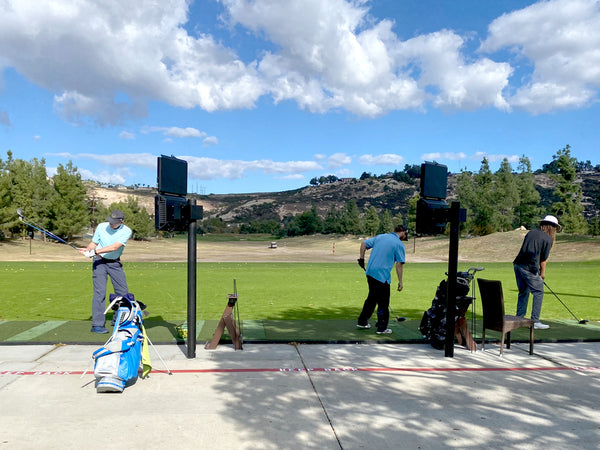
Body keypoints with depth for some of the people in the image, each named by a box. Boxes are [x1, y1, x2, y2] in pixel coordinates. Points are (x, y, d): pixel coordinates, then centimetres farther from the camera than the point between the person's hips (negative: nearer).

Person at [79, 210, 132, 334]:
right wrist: (87, 250, -16)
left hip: (115, 263, 1)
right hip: (99, 261, -1)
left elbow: (115, 247, -24)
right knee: (100, 292, -12)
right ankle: (97, 325, -8)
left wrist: (95, 251, -30)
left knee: (123, 292, 5)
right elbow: (94, 243, 5)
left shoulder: (126, 231, -12)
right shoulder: (101, 226, -5)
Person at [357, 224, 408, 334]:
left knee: (372, 298, 21)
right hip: (382, 276, -7)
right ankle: (382, 328, 11)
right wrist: (400, 282, -6)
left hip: (370, 272, 7)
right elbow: (399, 264, -10)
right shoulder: (399, 244, -6)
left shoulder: (380, 237, 11)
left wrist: (362, 258, 18)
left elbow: (364, 243, 12)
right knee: (383, 302, 5)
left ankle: (362, 322, 28)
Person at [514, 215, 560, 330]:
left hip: (518, 264, 7)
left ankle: (519, 319, 24)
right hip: (530, 268, -7)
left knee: (523, 292, 18)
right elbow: (543, 259, 0)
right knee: (538, 293, 4)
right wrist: (542, 273, 15)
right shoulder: (548, 239, -1)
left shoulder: (531, 232, 16)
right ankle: (535, 321, 3)